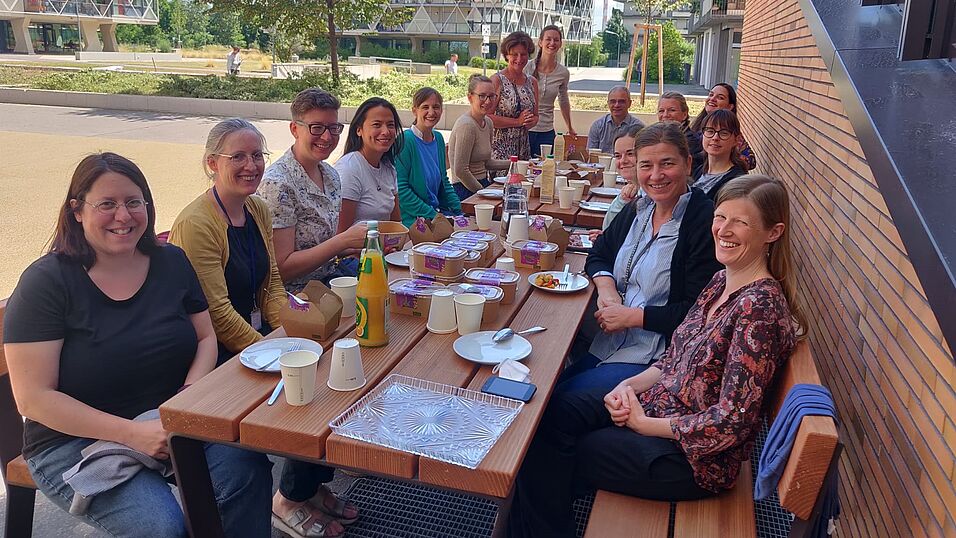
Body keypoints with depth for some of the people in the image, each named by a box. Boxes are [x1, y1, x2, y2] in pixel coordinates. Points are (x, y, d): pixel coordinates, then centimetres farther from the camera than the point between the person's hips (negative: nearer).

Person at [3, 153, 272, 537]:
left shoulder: (171, 263, 4)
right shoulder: (46, 282, -11)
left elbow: (206, 337, 10)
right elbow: (34, 398, -13)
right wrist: (133, 433, -21)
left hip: (172, 423, 4)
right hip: (74, 441, -3)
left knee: (247, 467, -23)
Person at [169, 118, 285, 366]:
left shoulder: (259, 210, 7)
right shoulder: (195, 224, -17)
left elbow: (271, 283, 9)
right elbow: (216, 312, -17)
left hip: (260, 331, 7)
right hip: (218, 351, -7)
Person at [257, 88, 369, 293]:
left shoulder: (331, 175, 7)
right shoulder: (277, 184, -18)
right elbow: (282, 268, -19)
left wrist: (362, 244, -3)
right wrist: (345, 240, -23)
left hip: (332, 272, 8)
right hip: (298, 291, -8)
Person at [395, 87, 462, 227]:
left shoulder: (438, 138, 11)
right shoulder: (405, 140, -12)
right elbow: (401, 189, -15)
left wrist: (459, 212, 7)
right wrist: (433, 216, -17)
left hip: (438, 209, 7)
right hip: (412, 219, -7)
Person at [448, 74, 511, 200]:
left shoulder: (488, 123, 10)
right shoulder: (466, 125, -16)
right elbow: (460, 171, -18)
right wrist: (482, 192, -10)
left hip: (483, 184, 9)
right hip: (466, 192, -8)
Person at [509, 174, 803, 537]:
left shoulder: (760, 307, -24)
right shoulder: (721, 282, 3)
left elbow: (733, 420, -25)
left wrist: (643, 423, -15)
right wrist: (632, 385, -5)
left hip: (693, 454, -8)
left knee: (545, 454, -4)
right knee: (547, 416, 1)